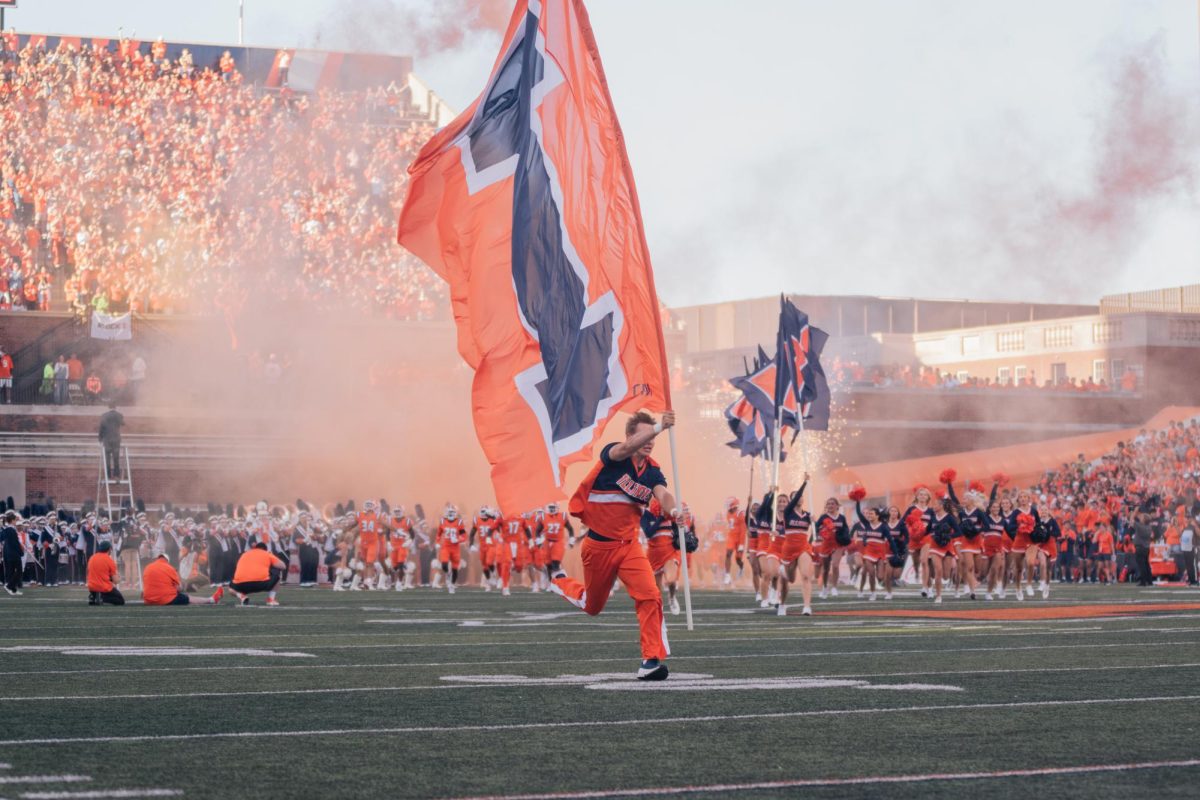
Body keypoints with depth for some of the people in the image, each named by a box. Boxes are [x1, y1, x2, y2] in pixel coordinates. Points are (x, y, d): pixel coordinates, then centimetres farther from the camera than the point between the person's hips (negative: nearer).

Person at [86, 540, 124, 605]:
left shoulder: (92, 558, 5)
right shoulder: (109, 560, -10)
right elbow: (114, 581, -9)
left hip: (92, 588, 6)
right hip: (105, 588, -6)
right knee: (121, 601, 10)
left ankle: (93, 597, 3)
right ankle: (102, 597, -14)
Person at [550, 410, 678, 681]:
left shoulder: (653, 472, -1)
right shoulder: (612, 454, -13)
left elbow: (663, 495, -21)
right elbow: (627, 448, -37)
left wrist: (673, 509, -46)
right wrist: (660, 427, -53)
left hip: (629, 545, 3)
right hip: (598, 545, -3)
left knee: (650, 596, -20)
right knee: (592, 606, 16)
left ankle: (651, 659, -14)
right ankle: (561, 582, 48)